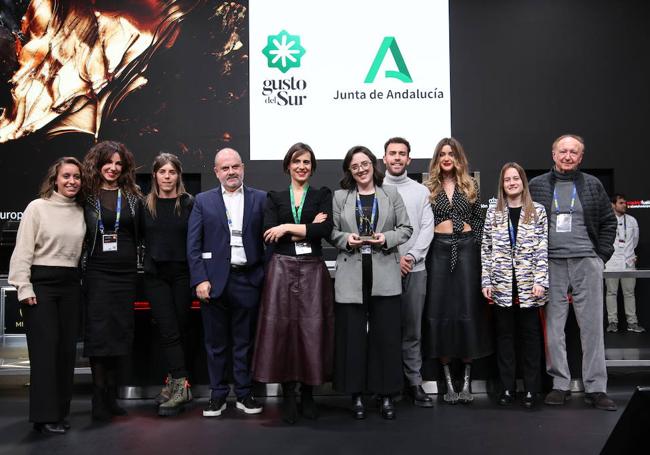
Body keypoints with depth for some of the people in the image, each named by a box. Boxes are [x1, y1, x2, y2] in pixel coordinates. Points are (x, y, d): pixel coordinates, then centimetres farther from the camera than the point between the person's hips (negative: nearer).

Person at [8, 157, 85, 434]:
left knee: (67, 347, 6)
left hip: (70, 284, 5)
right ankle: (45, 416, 1)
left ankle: (61, 411, 16)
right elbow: (23, 251, -7)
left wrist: (81, 282, 4)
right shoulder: (37, 207, -4)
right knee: (45, 347, -5)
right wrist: (24, 288, -12)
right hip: (41, 282, -5)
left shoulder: (81, 212, 9)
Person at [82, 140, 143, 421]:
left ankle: (111, 397, 16)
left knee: (120, 332, 6)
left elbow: (141, 234, 14)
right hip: (97, 272, -3)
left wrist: (141, 264, 7)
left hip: (126, 272, 3)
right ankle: (99, 400, 3)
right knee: (98, 333, -5)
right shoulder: (87, 196, 2)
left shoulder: (133, 196, 9)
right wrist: (81, 265, 1)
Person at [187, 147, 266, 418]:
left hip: (248, 280, 0)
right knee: (216, 343, 8)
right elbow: (193, 244, 3)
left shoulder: (260, 199, 6)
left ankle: (245, 394, 20)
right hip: (214, 281, 0)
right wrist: (200, 279, -7)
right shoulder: (203, 201, 7)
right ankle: (218, 395, 20)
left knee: (245, 342, 8)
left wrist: (267, 276, -4)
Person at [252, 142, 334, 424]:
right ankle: (288, 396, 11)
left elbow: (326, 230, -9)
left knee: (312, 331, 0)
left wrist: (288, 228, -11)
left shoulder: (322, 196, 9)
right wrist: (309, 229, -8)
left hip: (313, 270, 0)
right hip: (282, 269, 1)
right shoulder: (275, 198, 10)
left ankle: (307, 395, 14)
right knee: (282, 329, -1)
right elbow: (268, 236, -4)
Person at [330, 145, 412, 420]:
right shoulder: (340, 197, 9)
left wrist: (387, 238, -10)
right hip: (351, 275, 0)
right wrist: (345, 239, -12)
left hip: (384, 274, 0)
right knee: (353, 334, 3)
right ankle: (356, 393, 14)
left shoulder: (391, 194, 10)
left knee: (386, 334, 2)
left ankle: (387, 394, 13)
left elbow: (406, 228, 7)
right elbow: (331, 232, 8)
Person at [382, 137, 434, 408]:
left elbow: (427, 228, 4)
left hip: (415, 268, 2)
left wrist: (412, 256, -9)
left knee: (412, 330, 5)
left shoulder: (421, 191, 12)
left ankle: (414, 383, 12)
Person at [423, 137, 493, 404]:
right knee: (439, 309, -1)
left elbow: (479, 219, 9)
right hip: (439, 249, 0)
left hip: (466, 248, 0)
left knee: (468, 308, -1)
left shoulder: (470, 186, 9)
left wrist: (474, 243, -1)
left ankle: (467, 380, 6)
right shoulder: (429, 188, 7)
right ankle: (448, 381, 7)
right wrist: (426, 249, -3)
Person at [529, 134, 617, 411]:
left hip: (586, 263, 1)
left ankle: (596, 388, 7)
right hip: (551, 264, 0)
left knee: (592, 326, 1)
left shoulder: (592, 185, 10)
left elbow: (608, 222, 13)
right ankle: (560, 384, 11)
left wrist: (602, 255, 4)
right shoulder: (537, 185, 7)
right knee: (553, 327, 2)